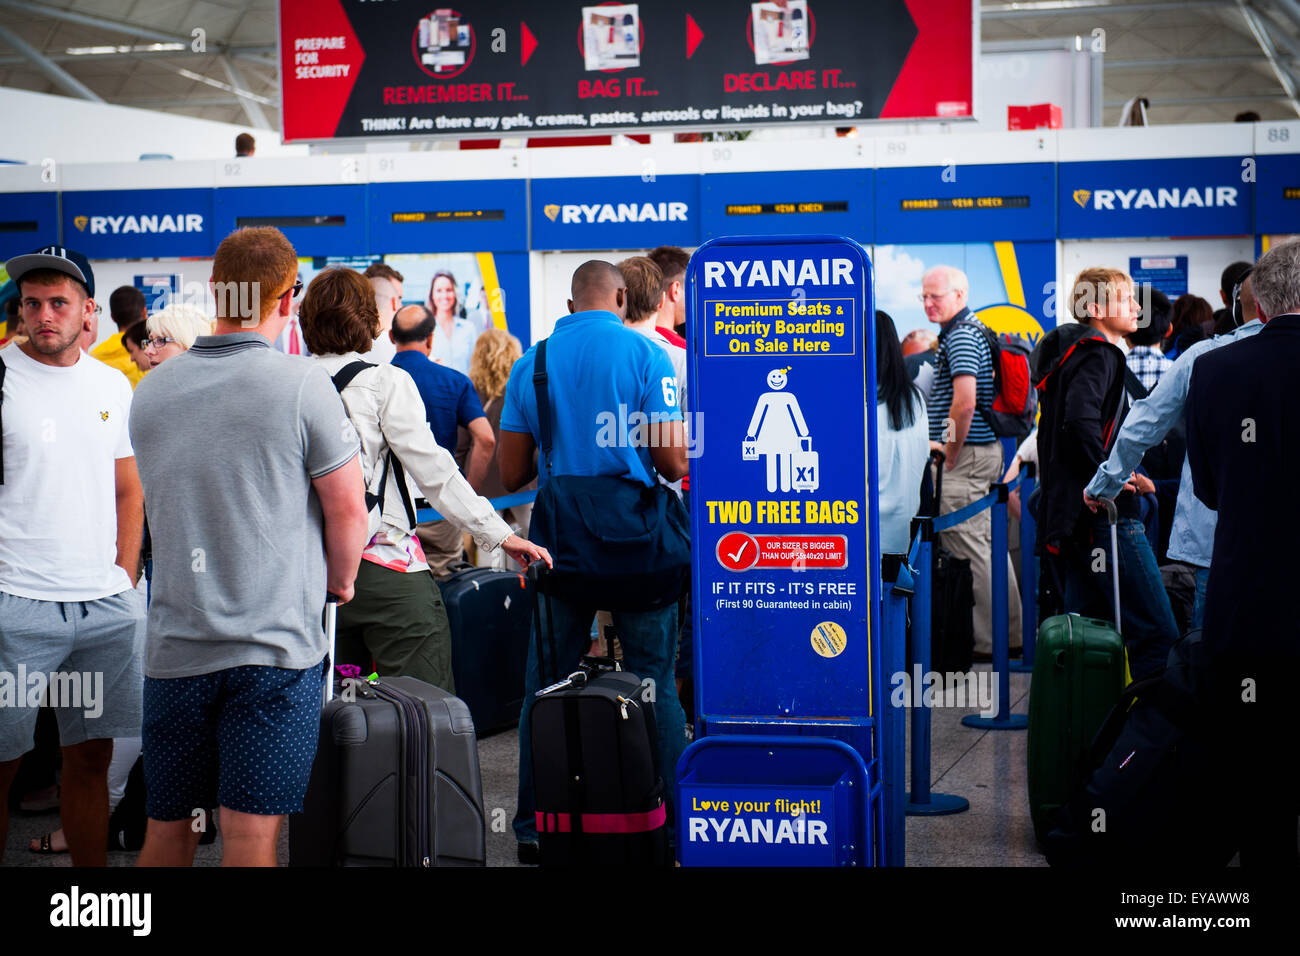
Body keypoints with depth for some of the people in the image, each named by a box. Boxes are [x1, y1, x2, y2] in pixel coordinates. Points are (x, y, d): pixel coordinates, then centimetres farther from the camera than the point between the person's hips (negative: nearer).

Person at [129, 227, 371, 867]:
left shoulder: (151, 391, 6)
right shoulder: (301, 387, -9)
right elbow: (348, 508, -6)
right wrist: (340, 580, 13)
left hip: (175, 641, 4)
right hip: (275, 643, -4)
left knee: (166, 831, 14)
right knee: (251, 837, -2)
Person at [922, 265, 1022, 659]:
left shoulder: (960, 337, -14)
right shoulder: (968, 332, 18)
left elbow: (964, 402, -25)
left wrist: (950, 453, -16)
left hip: (967, 455, -11)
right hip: (986, 449, 11)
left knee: (967, 547, -8)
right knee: (988, 543, 13)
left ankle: (986, 643, -5)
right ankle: (1010, 634, 18)